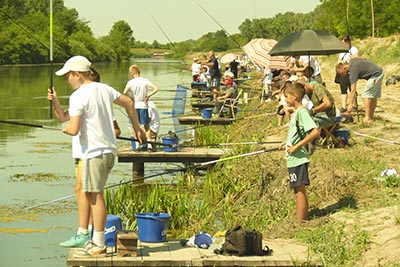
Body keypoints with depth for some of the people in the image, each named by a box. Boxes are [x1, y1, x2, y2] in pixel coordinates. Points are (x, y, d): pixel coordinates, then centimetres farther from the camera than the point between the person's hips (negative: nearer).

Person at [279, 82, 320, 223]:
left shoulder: (302, 112, -15)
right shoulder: (296, 112, 14)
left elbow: (315, 132, -26)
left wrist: (296, 146, -24)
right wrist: (287, 143, 14)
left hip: (298, 158, -10)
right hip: (293, 159, 10)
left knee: (300, 190, -6)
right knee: (299, 191, 13)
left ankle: (300, 224, -2)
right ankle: (303, 221, 19)